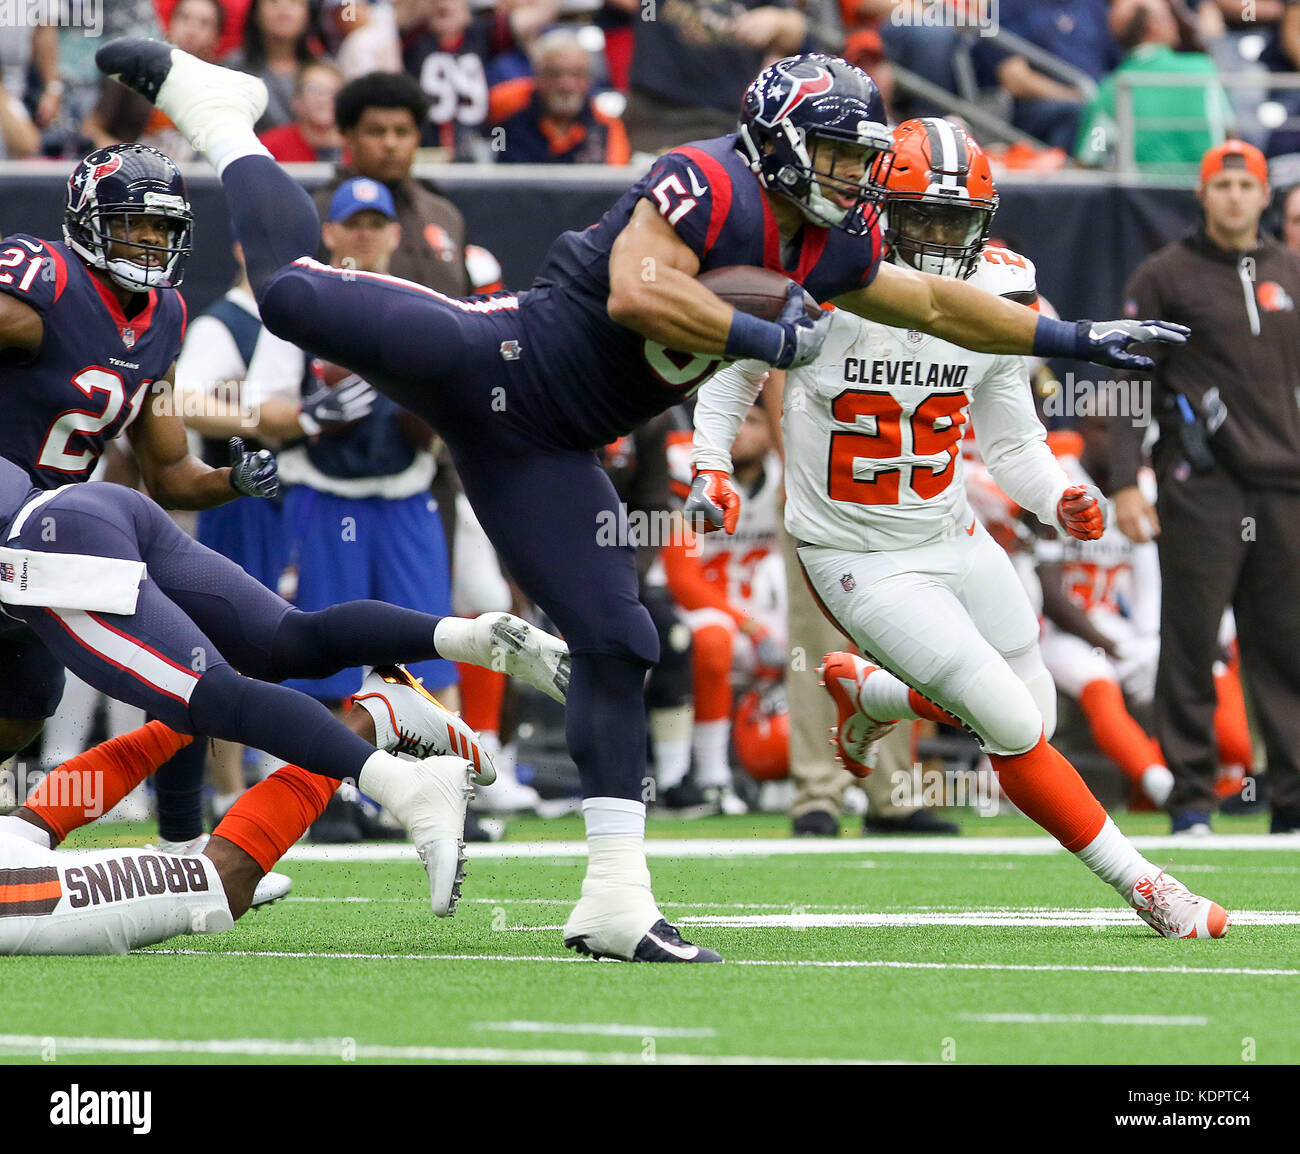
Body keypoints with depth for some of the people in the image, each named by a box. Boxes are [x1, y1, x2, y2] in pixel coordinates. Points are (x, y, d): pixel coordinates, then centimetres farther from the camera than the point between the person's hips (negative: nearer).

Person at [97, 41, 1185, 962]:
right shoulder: (709, 184, -16)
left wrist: (1067, 337, 24)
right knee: (294, 291, -10)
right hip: (503, 355, -7)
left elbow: (937, 303, 24)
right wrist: (765, 339, -24)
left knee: (615, 647, 0)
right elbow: (637, 294, -30)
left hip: (546, 451, 7)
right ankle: (215, 108, 20)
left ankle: (615, 902, 4)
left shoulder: (828, 244, 10)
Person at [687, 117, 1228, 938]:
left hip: (954, 539, 6)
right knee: (1014, 729, -13)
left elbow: (1012, 439, 8)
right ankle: (1143, 886, 2)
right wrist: (712, 466, -10)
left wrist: (1061, 501, -10)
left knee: (1037, 714, 14)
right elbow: (735, 368, 1)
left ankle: (864, 690, 38)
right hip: (861, 561, -6)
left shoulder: (993, 300, -5)